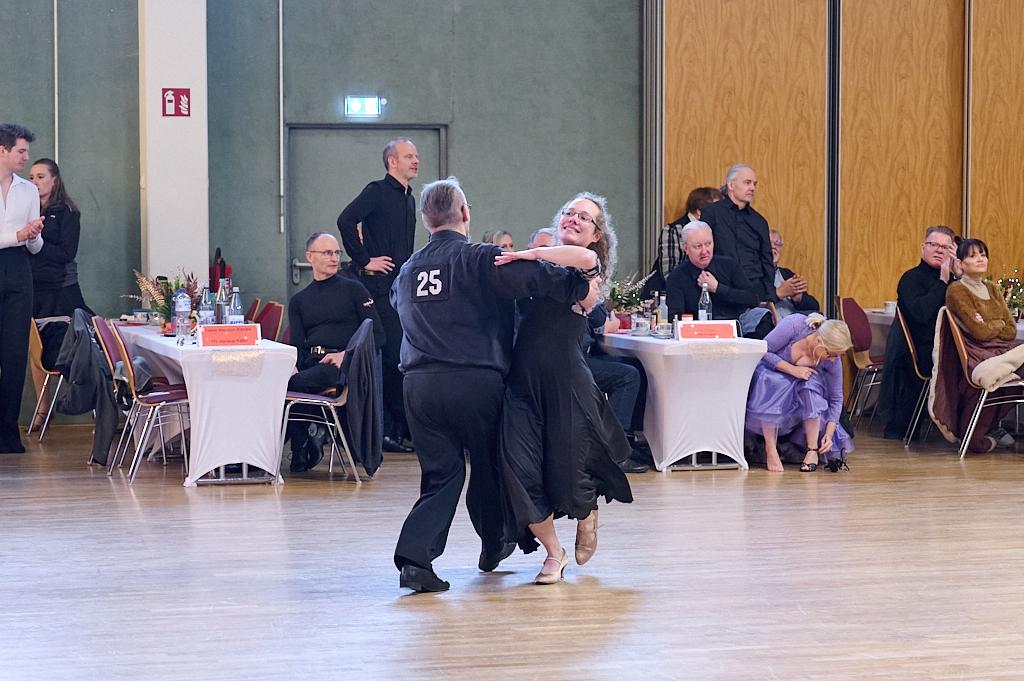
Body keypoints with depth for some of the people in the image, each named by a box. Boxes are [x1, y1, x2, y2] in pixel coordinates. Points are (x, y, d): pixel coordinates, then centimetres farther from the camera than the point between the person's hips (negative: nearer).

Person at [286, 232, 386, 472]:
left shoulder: (353, 290, 12)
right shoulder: (298, 301, 24)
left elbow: (378, 336, 4)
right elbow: (296, 344, 13)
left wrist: (346, 355, -11)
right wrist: (293, 366, -10)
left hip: (343, 365, -4)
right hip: (309, 363, 4)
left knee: (323, 374, -38)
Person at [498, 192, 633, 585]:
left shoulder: (591, 269, 1)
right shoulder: (540, 266, 16)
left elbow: (585, 258, -23)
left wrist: (529, 255, -20)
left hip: (566, 379, -4)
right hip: (523, 379, 4)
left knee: (568, 469, 4)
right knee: (518, 467, -9)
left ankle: (587, 517, 41)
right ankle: (553, 553, 11)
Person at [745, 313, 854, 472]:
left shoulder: (833, 361, -21)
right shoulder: (794, 326, -32)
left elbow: (836, 398, -12)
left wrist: (829, 434, -22)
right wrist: (792, 369, -32)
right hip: (770, 368, -2)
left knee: (811, 381, -32)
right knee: (773, 383, -36)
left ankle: (813, 450, -29)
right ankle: (771, 449, -30)